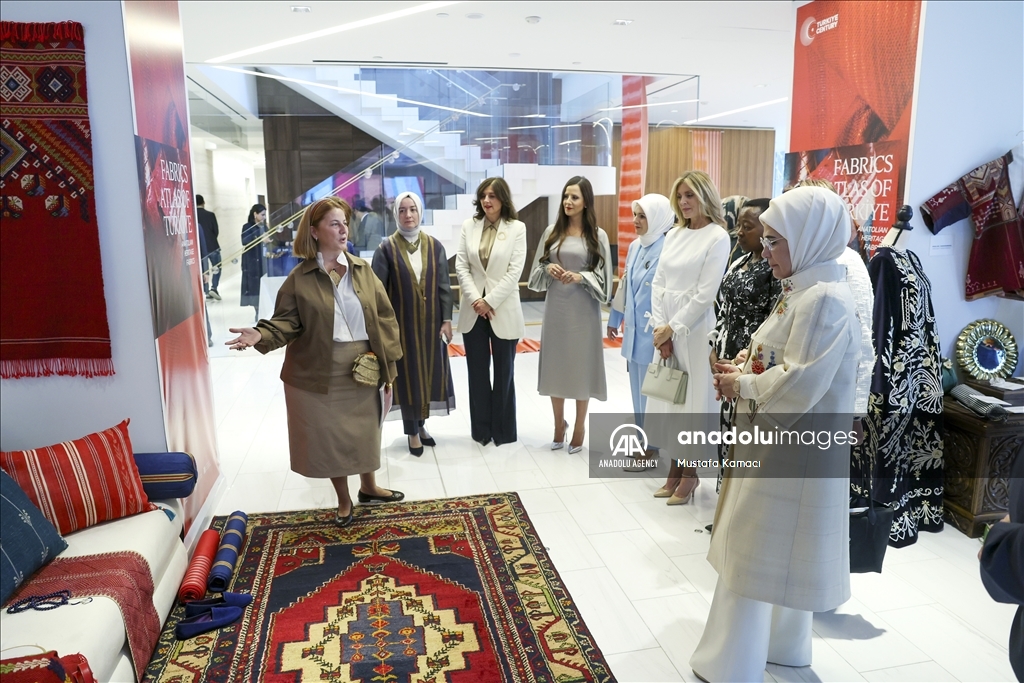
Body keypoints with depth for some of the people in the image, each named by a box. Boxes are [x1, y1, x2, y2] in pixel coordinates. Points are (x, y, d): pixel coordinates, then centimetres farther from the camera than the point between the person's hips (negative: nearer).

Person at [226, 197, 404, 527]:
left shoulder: (363, 270, 0)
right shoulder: (300, 278, -6)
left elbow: (385, 318, 1)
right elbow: (287, 322, -6)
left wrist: (388, 367, -1)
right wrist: (261, 334, -29)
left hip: (364, 370, 2)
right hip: (321, 374, -2)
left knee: (365, 431, 17)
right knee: (329, 436, 10)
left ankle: (369, 487, 42)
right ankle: (343, 500, 32)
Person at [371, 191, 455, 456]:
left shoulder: (434, 246, 2)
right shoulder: (387, 249, -6)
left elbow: (444, 286, 2)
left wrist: (447, 319, -3)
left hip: (430, 323, 3)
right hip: (403, 324, -3)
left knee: (429, 372, 10)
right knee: (408, 375, 5)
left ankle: (421, 424, 29)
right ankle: (412, 432, 18)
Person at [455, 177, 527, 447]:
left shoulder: (517, 228, -3)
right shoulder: (469, 226, 5)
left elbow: (515, 271, -9)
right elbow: (461, 266, 1)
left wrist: (490, 301, -14)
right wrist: (475, 299, -11)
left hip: (502, 309, -2)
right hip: (473, 310, 3)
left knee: (503, 372, 8)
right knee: (477, 371, 9)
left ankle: (503, 429, 22)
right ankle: (481, 429, 22)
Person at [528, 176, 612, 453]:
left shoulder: (597, 236, -2)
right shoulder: (551, 232, 5)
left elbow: (604, 278, -2)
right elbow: (536, 270, 10)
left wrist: (581, 277, -18)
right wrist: (548, 268, -10)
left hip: (583, 309, -3)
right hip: (555, 308, 3)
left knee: (581, 366, 4)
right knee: (555, 365, 9)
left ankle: (579, 427, 20)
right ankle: (559, 424, 26)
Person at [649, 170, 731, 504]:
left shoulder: (717, 237, -7)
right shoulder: (673, 235, 11)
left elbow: (705, 294, -13)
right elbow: (658, 283, 8)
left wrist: (673, 328, -12)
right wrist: (660, 326, -3)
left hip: (694, 329, -6)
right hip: (666, 329, 6)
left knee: (692, 399, 2)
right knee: (668, 398, 10)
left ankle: (690, 473, 17)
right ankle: (675, 469, 24)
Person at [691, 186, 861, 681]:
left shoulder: (826, 300, -22)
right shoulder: (801, 291, 9)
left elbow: (797, 388, -27)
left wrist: (740, 386, -13)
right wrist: (741, 373, 0)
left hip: (790, 452, -10)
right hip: (778, 443, 10)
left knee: (756, 556, 2)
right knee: (781, 558, 22)